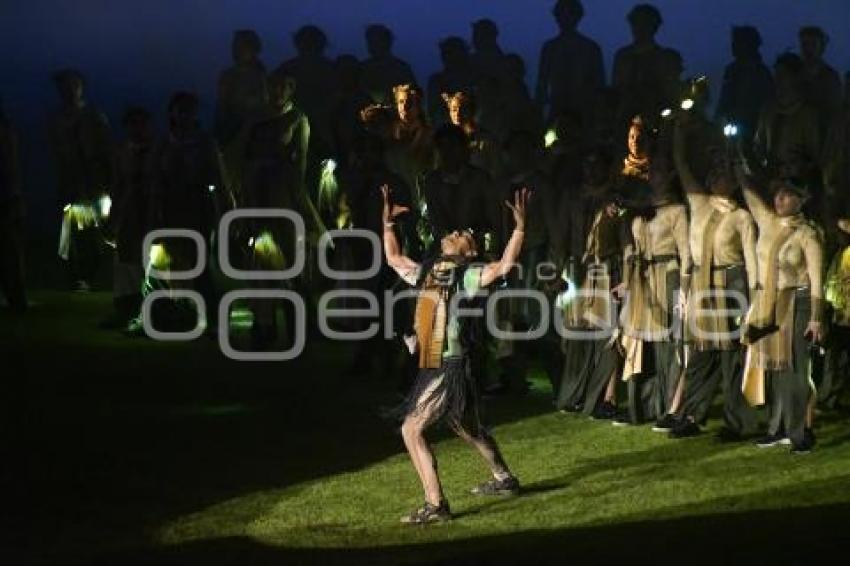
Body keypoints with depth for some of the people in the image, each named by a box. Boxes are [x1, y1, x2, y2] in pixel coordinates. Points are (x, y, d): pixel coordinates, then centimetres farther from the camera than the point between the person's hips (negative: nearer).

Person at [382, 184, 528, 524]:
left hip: (451, 367, -8)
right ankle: (504, 480, 40)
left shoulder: (468, 275, -7)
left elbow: (504, 265, -23)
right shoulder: (426, 273, 15)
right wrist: (388, 222, 26)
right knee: (469, 429, 22)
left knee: (412, 429, -14)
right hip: (431, 367, 8)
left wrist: (520, 227, -31)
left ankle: (435, 505, -13)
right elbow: (393, 258, 31)